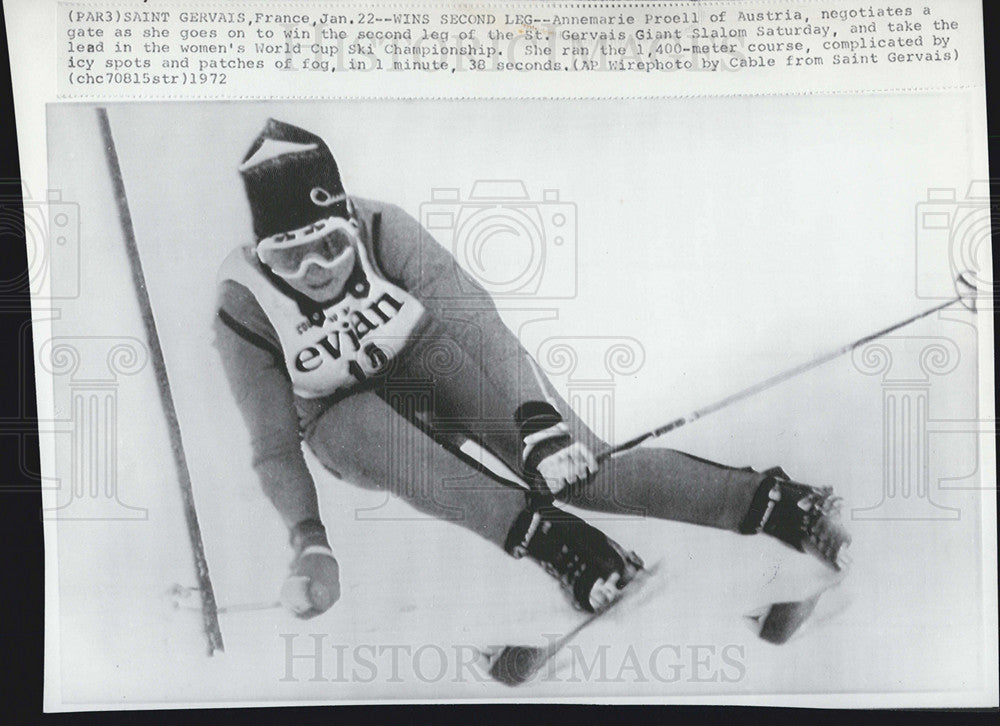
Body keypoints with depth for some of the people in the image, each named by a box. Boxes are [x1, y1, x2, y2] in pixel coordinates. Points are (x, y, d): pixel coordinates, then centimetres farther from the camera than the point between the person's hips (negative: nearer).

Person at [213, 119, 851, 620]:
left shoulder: (383, 230, -25)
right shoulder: (245, 307, -21)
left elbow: (474, 318, -31)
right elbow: (274, 444, -18)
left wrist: (537, 416, -45)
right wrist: (308, 541, -33)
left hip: (431, 359, -1)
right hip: (344, 413, 2)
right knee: (369, 434, -39)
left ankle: (772, 501, -29)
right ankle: (542, 534, -42)